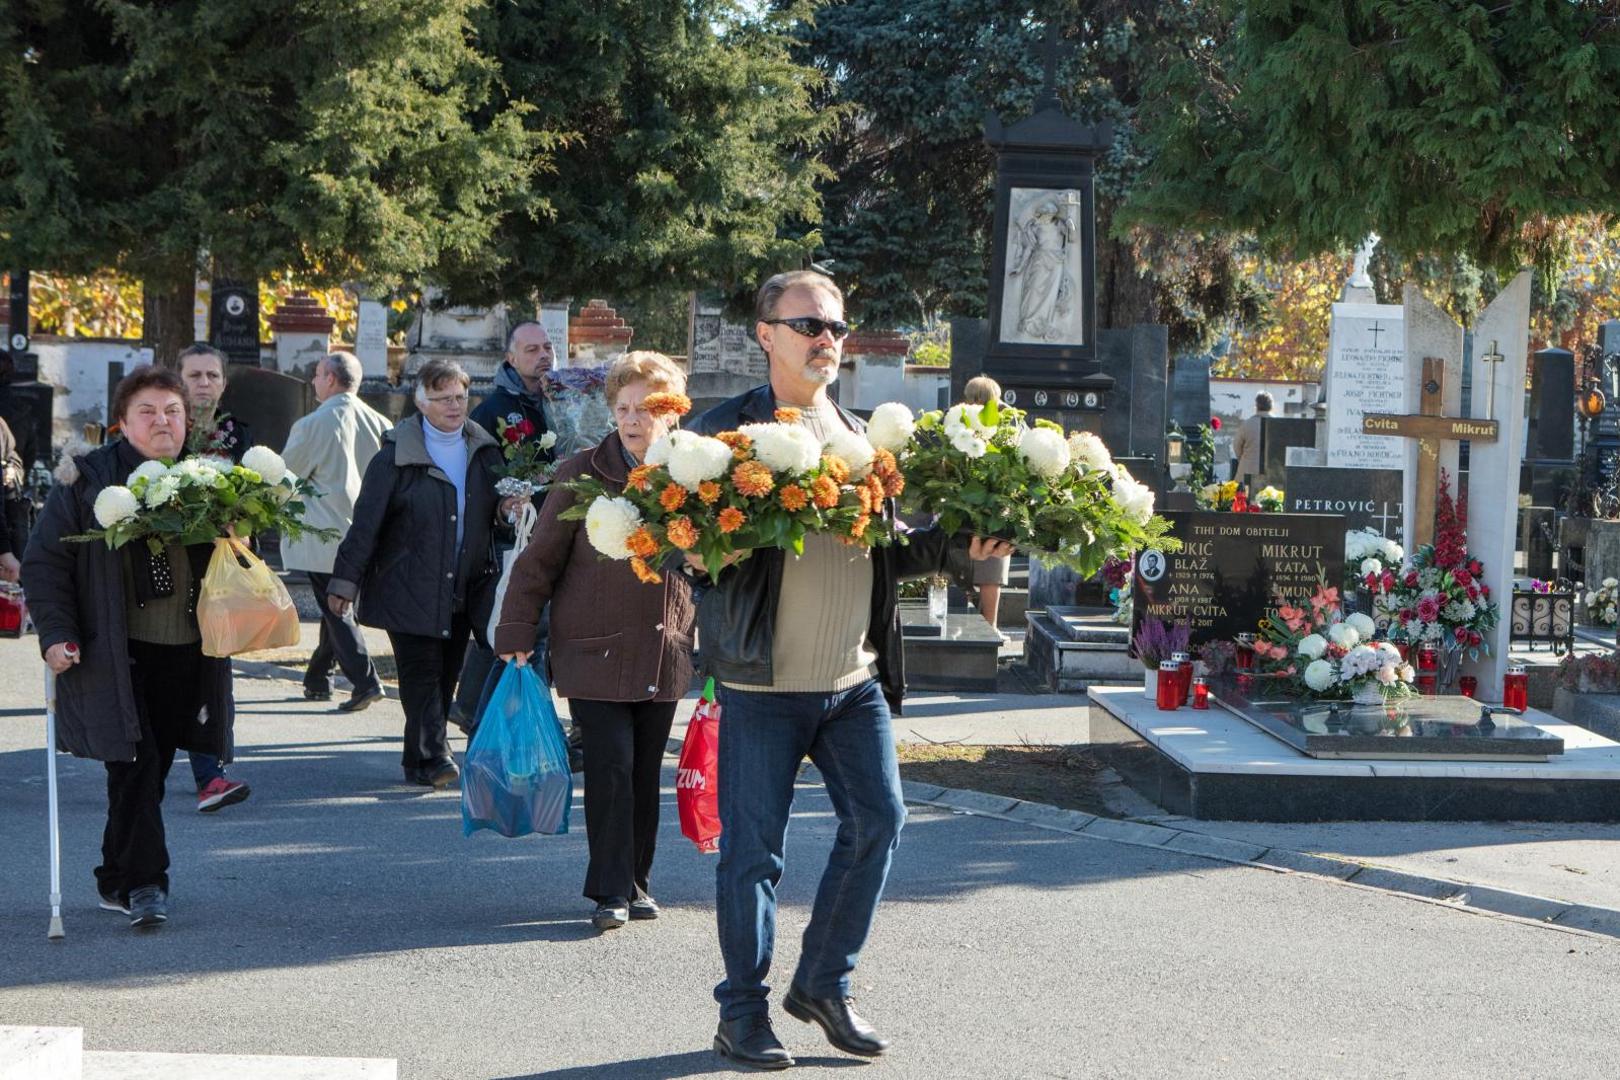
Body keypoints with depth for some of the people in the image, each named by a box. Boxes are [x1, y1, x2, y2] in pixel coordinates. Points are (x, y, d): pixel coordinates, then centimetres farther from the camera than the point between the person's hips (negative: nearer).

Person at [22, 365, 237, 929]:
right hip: (116, 655, -4)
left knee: (151, 769, 11)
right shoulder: (89, 480, -3)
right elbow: (45, 560, -3)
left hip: (187, 653, 4)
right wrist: (56, 633, -11)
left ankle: (118, 878, 24)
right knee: (134, 765, -9)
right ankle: (142, 882, -2)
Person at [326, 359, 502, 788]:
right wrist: (345, 582, -7)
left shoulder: (485, 451, 9)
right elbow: (365, 523, -6)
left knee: (444, 678, 8)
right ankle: (433, 757, -10)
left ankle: (420, 761, 17)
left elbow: (498, 512, 22)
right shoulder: (395, 457, -6)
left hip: (464, 590, 5)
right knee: (421, 674, -8)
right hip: (408, 589, -5)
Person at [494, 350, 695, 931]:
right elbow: (539, 559, 0)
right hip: (595, 649, -3)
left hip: (664, 655, 3)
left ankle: (636, 882, 22)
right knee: (611, 766, -8)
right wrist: (516, 632, -3)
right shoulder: (581, 474, -4)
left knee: (646, 771, 9)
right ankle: (612, 890, 0)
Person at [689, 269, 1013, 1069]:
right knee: (754, 847, 1)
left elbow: (885, 553, 15)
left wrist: (956, 550, 0)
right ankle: (743, 1012, 16)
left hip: (854, 677, 6)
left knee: (877, 821, 5)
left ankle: (824, 982, 23)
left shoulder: (860, 436, 13)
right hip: (764, 681, -6)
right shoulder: (726, 430, -6)